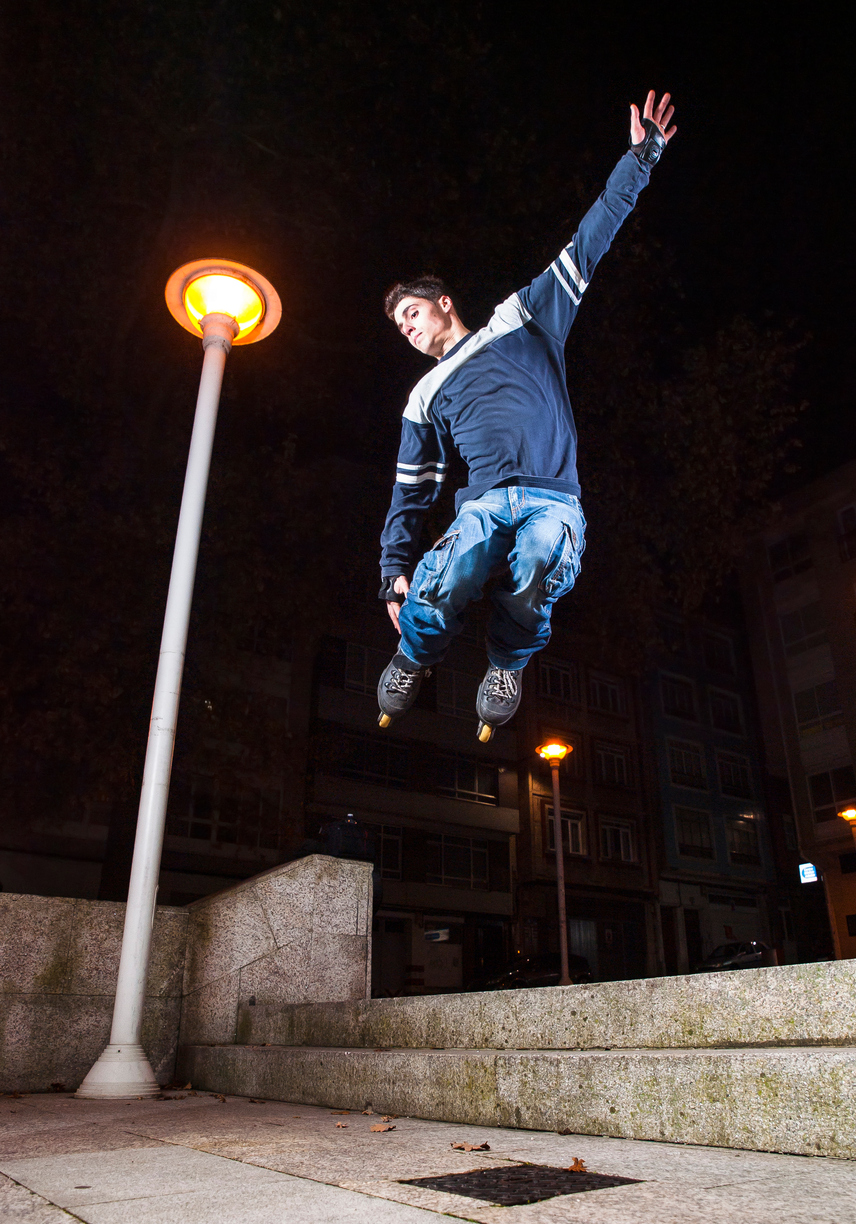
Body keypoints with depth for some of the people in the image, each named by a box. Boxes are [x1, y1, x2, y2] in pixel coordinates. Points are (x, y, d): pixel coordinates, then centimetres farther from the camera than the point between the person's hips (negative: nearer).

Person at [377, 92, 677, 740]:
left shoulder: (519, 320, 20)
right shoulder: (426, 398, 26)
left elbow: (586, 248, 18)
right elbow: (412, 491, 22)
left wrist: (639, 159, 13)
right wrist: (395, 569, 11)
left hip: (553, 504, -1)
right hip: (484, 504, 1)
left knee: (540, 563, -37)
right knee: (443, 584, -33)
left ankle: (509, 661, -8)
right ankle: (415, 657, -1)